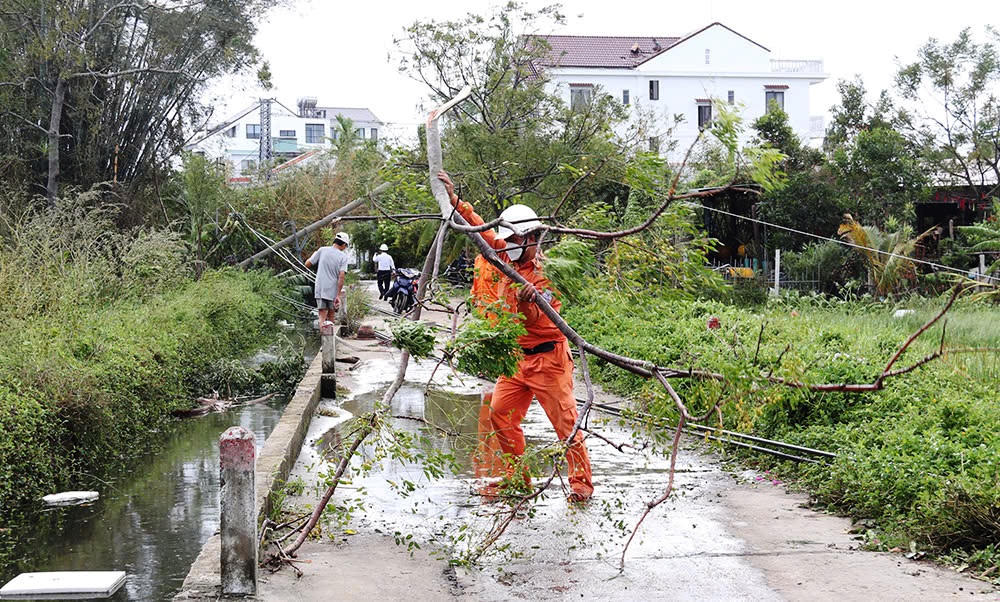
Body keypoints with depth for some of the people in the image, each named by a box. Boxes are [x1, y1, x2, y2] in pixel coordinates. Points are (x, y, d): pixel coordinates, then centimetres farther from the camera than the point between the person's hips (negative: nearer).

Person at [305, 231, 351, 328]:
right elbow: (341, 276, -12)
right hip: (333, 291, -1)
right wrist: (338, 295, -9)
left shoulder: (322, 250, 0)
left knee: (322, 318, -1)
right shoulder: (343, 256, -3)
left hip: (320, 290, 1)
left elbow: (307, 264, 4)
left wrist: (314, 254, 23)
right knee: (331, 317, 13)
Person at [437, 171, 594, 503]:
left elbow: (534, 322, -22)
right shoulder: (509, 258, 6)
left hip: (547, 358, -8)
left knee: (565, 421, -6)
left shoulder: (546, 273, -15)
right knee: (501, 414, 5)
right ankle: (517, 476, 15)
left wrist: (524, 303, -43)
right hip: (516, 358, 8)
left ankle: (581, 482, -1)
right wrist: (455, 200, 14)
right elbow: (482, 230, 16)